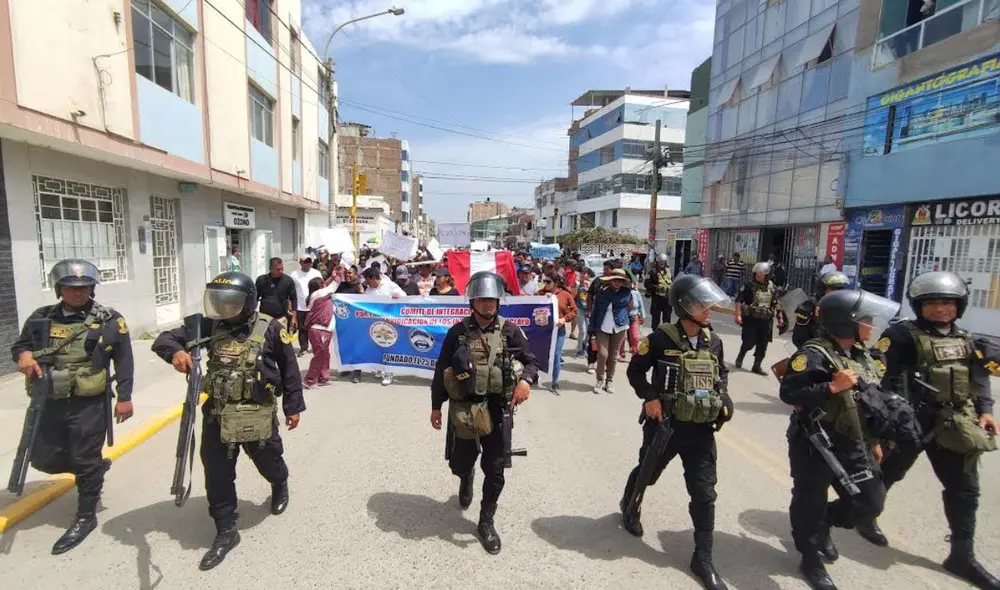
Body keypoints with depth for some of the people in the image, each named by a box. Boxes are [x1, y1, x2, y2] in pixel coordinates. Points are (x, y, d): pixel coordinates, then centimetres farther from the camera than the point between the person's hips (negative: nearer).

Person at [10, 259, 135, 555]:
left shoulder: (109, 320, -7)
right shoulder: (42, 317, 4)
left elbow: (124, 361, -5)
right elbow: (19, 345, 15)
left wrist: (124, 397, -9)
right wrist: (24, 355, -11)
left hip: (89, 405, -5)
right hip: (50, 402, 5)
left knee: (85, 462, 4)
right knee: (44, 459, 13)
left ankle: (85, 518, 21)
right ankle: (96, 468, 40)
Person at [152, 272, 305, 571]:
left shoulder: (269, 329, -13)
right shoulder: (210, 326, -4)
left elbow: (289, 368, -4)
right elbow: (164, 339, -4)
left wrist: (293, 406, 1)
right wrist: (176, 351, -29)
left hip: (258, 417, -3)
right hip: (217, 416, 3)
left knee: (268, 463, 18)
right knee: (217, 476, 8)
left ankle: (280, 484, 53)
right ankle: (226, 532, 27)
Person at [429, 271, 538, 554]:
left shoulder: (509, 331, -4)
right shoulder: (457, 332, -3)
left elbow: (531, 361, 0)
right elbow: (441, 371, 3)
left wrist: (525, 380, -22)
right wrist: (436, 406, 4)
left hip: (496, 410, 0)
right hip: (463, 409, 1)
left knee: (494, 470, 6)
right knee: (459, 464, 13)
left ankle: (486, 523, 28)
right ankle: (467, 477, 52)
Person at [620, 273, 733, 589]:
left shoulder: (714, 341, 0)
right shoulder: (662, 338, -16)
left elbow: (722, 373, 17)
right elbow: (636, 369, -7)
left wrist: (724, 400, 1)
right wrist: (650, 397, -18)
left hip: (701, 428, 4)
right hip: (665, 423, -3)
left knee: (704, 492, 6)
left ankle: (703, 558, 22)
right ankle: (629, 507, 53)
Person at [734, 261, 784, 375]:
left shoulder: (771, 286, 6)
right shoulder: (749, 285, -10)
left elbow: (776, 304, 14)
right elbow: (739, 300, -14)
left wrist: (780, 317, 11)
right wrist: (738, 315, -22)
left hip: (766, 321, 5)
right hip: (750, 319, -4)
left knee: (762, 345, 7)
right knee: (749, 342, -3)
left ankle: (757, 366, 21)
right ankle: (740, 357, 26)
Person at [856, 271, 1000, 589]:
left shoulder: (966, 341, 10)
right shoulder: (903, 335, -13)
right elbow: (883, 374, -18)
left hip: (955, 424, 6)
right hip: (912, 421, -6)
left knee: (965, 489, 11)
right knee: (889, 472, 11)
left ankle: (962, 555, 25)